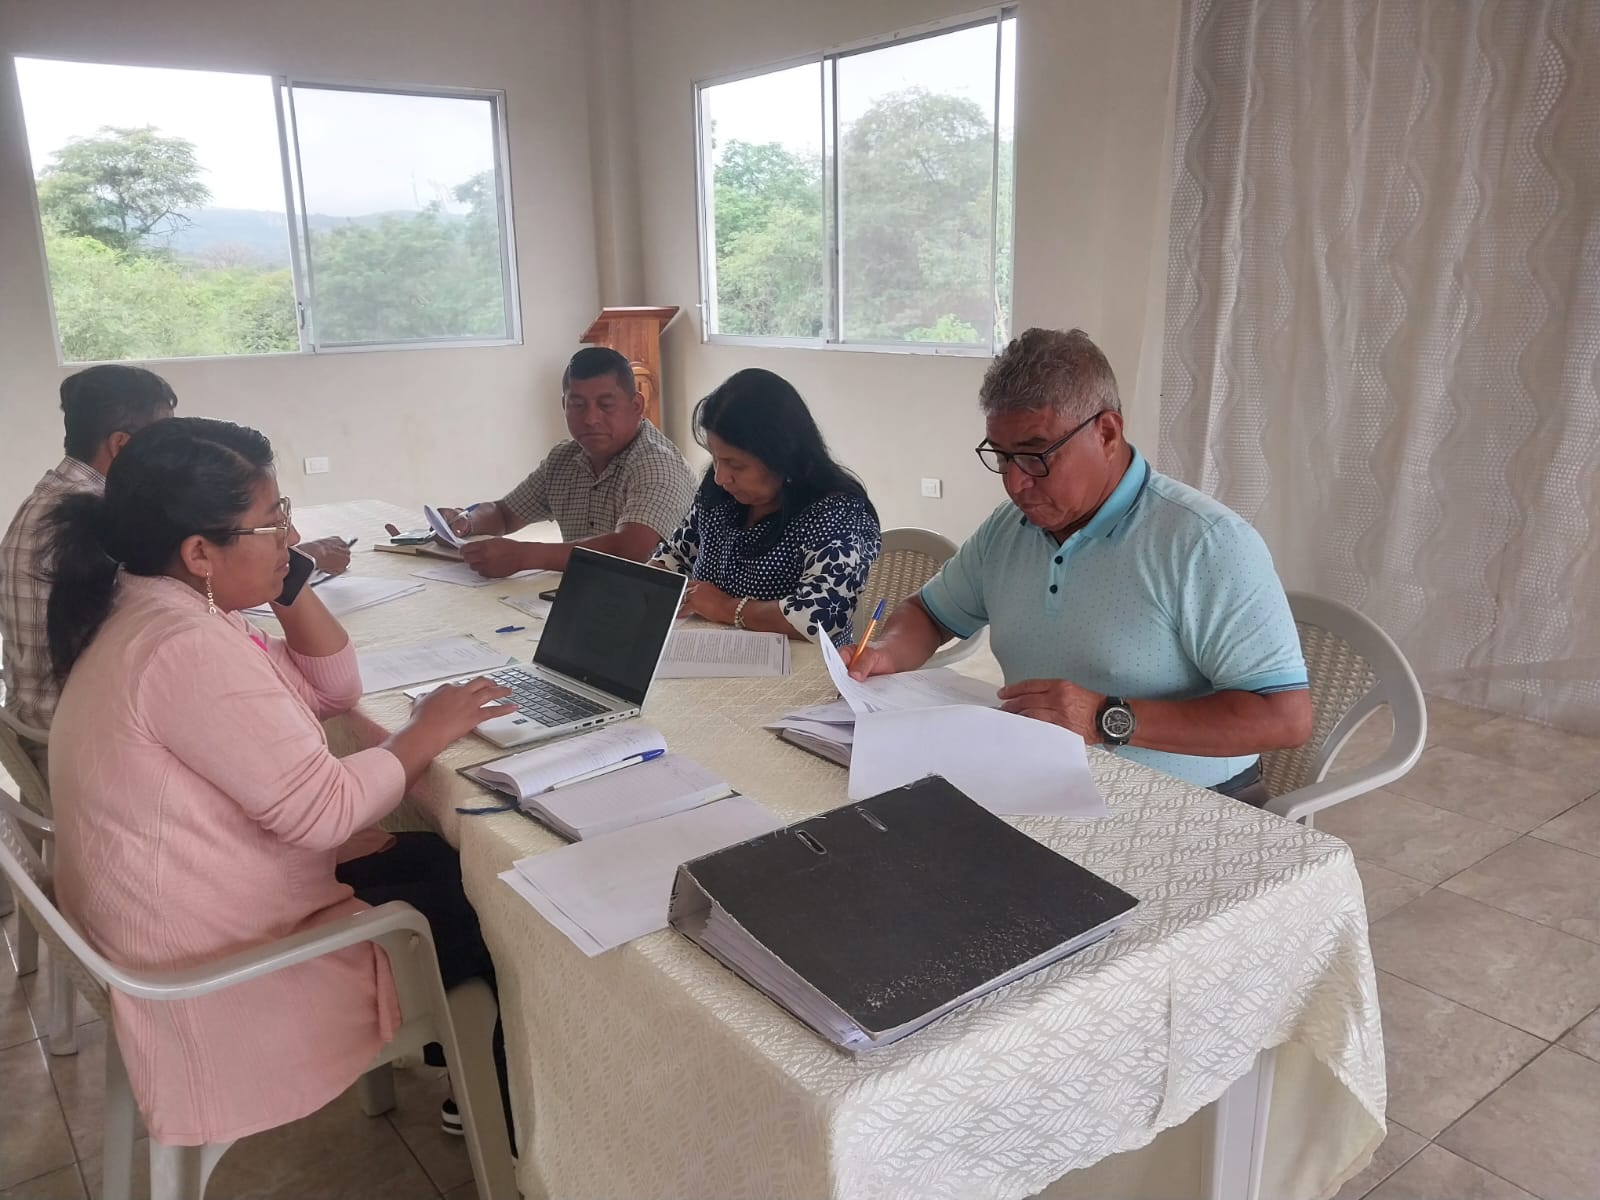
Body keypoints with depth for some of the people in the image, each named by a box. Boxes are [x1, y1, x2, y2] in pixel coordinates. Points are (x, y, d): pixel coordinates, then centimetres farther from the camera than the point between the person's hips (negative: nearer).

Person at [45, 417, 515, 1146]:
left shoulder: (160, 611, 3)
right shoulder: (185, 647, -30)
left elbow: (335, 689, 9)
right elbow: (323, 810, -30)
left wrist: (289, 586, -4)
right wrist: (427, 733, -16)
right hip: (221, 963, -10)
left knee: (449, 863, 14)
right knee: (494, 915, 2)